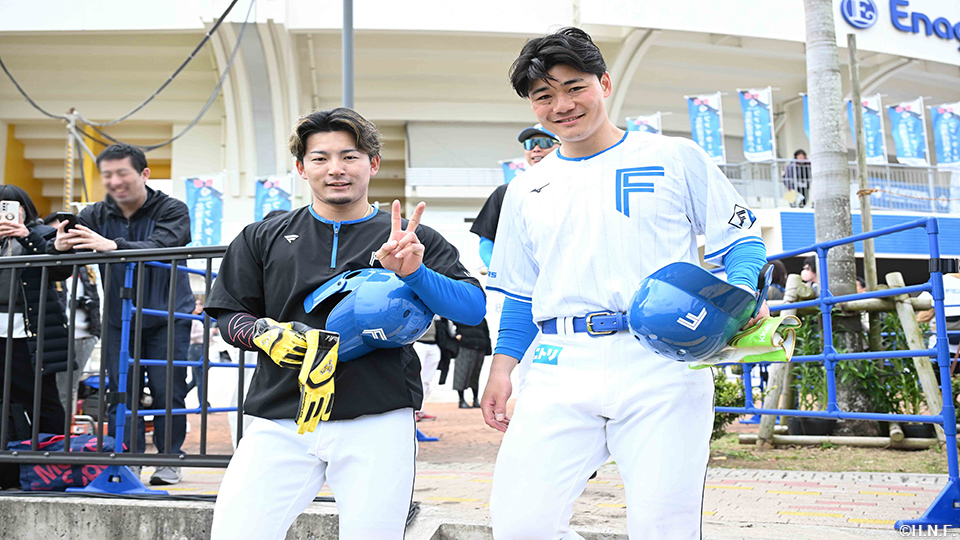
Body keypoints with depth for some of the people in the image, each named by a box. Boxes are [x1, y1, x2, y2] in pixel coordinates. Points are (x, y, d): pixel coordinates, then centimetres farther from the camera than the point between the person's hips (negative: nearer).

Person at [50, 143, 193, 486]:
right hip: (119, 320, 4)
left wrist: (113, 246, -44)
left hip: (167, 319, -3)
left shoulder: (171, 210, -8)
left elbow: (162, 247, -28)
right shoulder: (95, 216, 4)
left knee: (167, 390, -3)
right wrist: (60, 247, -29)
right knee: (121, 392, 2)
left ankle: (169, 460, 10)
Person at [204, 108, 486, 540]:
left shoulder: (413, 241, 9)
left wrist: (415, 273, -17)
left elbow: (473, 308, -1)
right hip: (280, 420, 2)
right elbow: (229, 313, 15)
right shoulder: (263, 239, 16)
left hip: (378, 422, -1)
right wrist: (263, 333, -6)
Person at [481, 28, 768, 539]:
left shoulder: (676, 158, 9)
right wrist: (502, 366, 11)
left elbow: (740, 240, 9)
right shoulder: (526, 190, 20)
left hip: (661, 362, -2)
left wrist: (741, 293, -12)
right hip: (560, 368, 3)